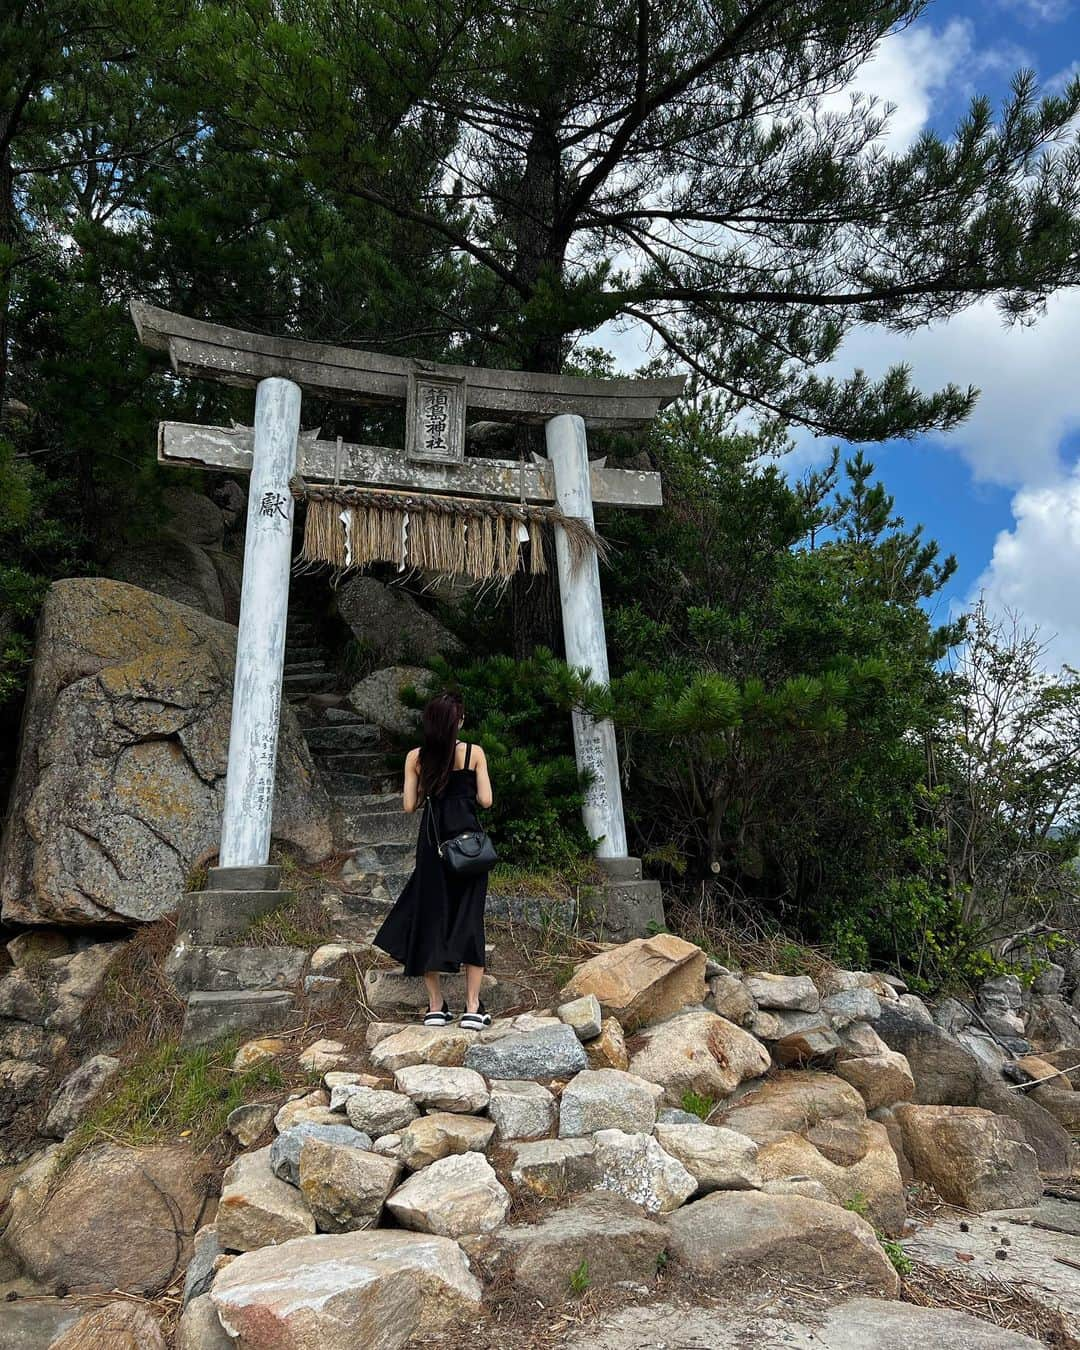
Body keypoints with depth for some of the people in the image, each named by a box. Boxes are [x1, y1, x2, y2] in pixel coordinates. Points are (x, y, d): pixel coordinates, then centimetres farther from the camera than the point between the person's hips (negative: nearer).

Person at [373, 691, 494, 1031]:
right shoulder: (474, 753, -3)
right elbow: (485, 800, -4)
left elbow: (410, 805, 1)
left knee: (429, 916, 10)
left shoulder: (416, 757, 2)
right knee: (469, 918, 4)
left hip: (432, 840, 1)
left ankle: (436, 1006, 11)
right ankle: (472, 1008, 1)